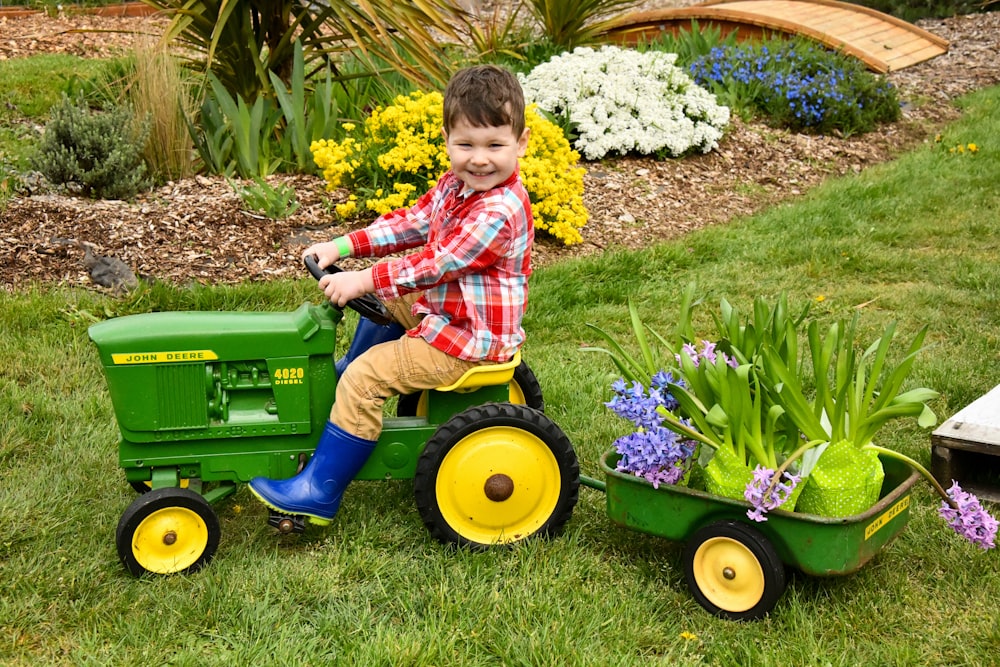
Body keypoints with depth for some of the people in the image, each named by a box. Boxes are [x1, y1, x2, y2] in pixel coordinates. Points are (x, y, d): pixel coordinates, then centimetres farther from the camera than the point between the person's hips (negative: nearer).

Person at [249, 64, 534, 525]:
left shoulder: (500, 211, -28)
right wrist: (345, 245, 1)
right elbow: (414, 222, 10)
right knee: (381, 305, 28)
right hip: (441, 309, 10)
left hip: (471, 340, -10)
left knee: (367, 375, -15)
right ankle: (343, 379, 53)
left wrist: (366, 280, -27)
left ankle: (319, 492, -9)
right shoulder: (455, 184, 2)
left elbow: (437, 263, -30)